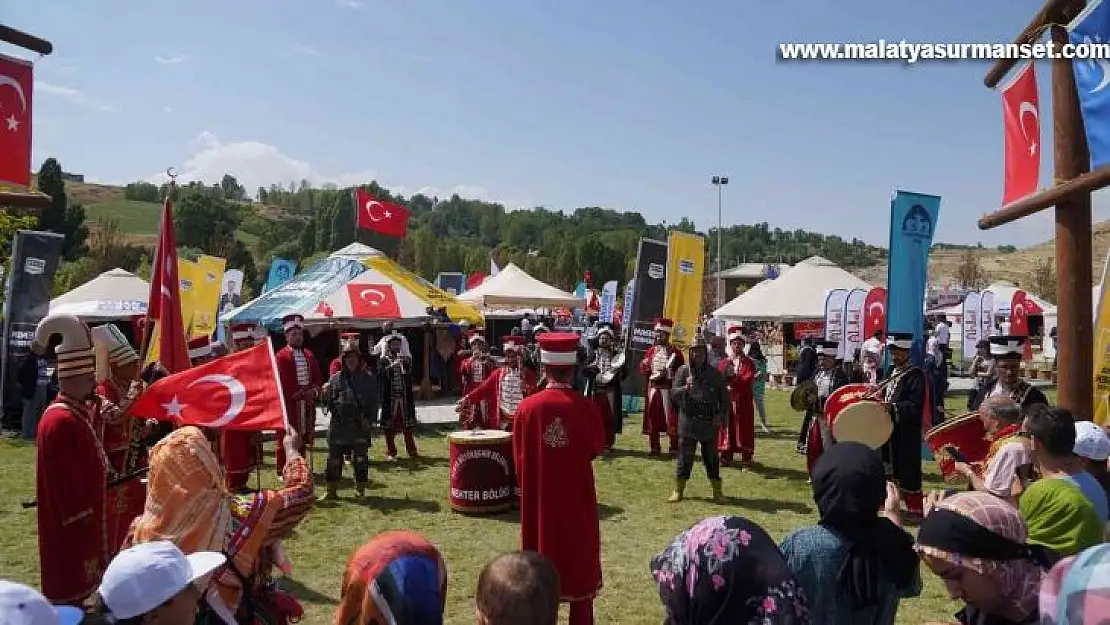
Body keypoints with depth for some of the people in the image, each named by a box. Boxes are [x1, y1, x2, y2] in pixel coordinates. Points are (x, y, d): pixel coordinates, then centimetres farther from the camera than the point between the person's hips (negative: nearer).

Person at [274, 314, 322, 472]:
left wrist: (313, 390, -4)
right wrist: (299, 393, -13)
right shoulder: (281, 356, -7)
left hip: (307, 403, 6)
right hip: (289, 403, -6)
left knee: (304, 437, 12)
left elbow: (317, 377, 15)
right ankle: (282, 470, 5)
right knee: (286, 438, -1)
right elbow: (281, 382, -13)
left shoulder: (309, 355, 14)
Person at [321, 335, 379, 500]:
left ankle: (360, 489, 16)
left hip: (360, 426, -1)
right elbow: (327, 401, 10)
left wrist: (369, 419, -6)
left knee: (360, 459, 5)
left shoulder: (369, 379, 4)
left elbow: (375, 402, 4)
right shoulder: (336, 379, 8)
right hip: (338, 425, 2)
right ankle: (331, 489, 18)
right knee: (334, 459, 7)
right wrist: (325, 393, -11)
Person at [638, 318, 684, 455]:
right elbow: (642, 368, 11)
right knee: (652, 417, 6)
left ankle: (674, 448, 0)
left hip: (668, 389, -4)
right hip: (653, 388, 4)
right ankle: (655, 448, 14)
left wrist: (668, 373, -17)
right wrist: (651, 372, -9)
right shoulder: (650, 351, 15)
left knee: (671, 417, -5)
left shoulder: (674, 352, 1)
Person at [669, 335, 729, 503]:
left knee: (712, 457, 8)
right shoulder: (683, 371, 1)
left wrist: (721, 416, -5)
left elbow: (724, 397, 9)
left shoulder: (714, 374, 4)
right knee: (684, 456, 4)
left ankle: (717, 491, 18)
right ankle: (678, 490, 15)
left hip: (710, 423, 1)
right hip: (688, 422, -1)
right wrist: (685, 388, -26)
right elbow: (674, 395, -6)